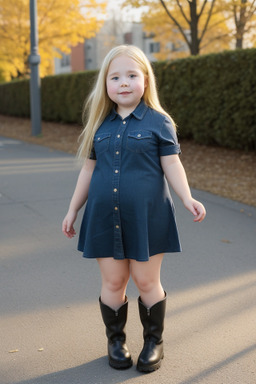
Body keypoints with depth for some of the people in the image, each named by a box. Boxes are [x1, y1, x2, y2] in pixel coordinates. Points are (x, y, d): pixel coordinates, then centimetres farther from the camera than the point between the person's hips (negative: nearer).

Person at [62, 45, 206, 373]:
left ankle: (154, 341, 27)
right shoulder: (100, 125, 8)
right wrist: (72, 210, 16)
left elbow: (172, 166, -5)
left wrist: (188, 199, -20)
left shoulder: (158, 121, -2)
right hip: (104, 218, 3)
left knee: (146, 281, 6)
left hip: (146, 217, -3)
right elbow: (88, 170, 14)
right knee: (112, 282, 9)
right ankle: (116, 340, 30)